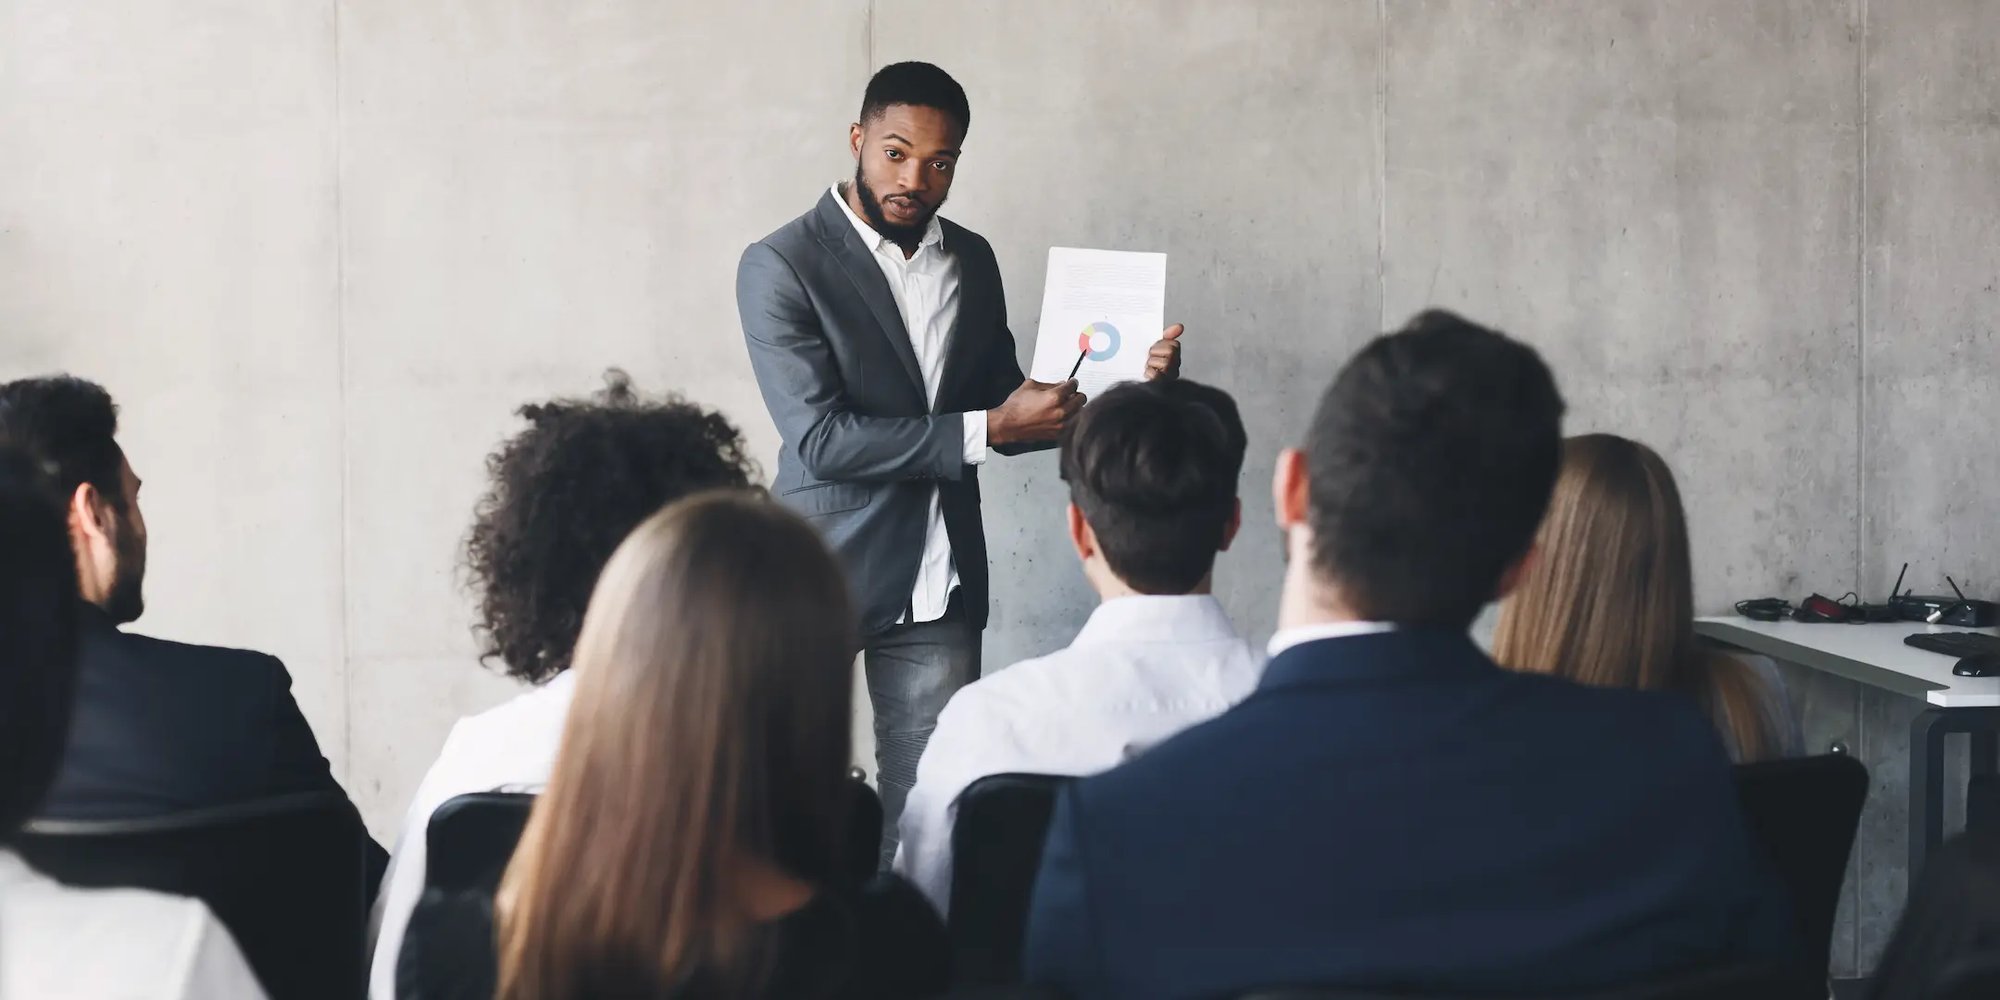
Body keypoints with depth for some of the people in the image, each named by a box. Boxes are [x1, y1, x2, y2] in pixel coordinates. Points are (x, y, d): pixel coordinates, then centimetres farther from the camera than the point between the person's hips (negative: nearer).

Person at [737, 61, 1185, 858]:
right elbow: (820, 437, -17)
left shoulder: (972, 261, 10)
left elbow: (1003, 415, 16)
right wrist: (987, 429, -19)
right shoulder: (781, 267, -8)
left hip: (939, 583, 4)